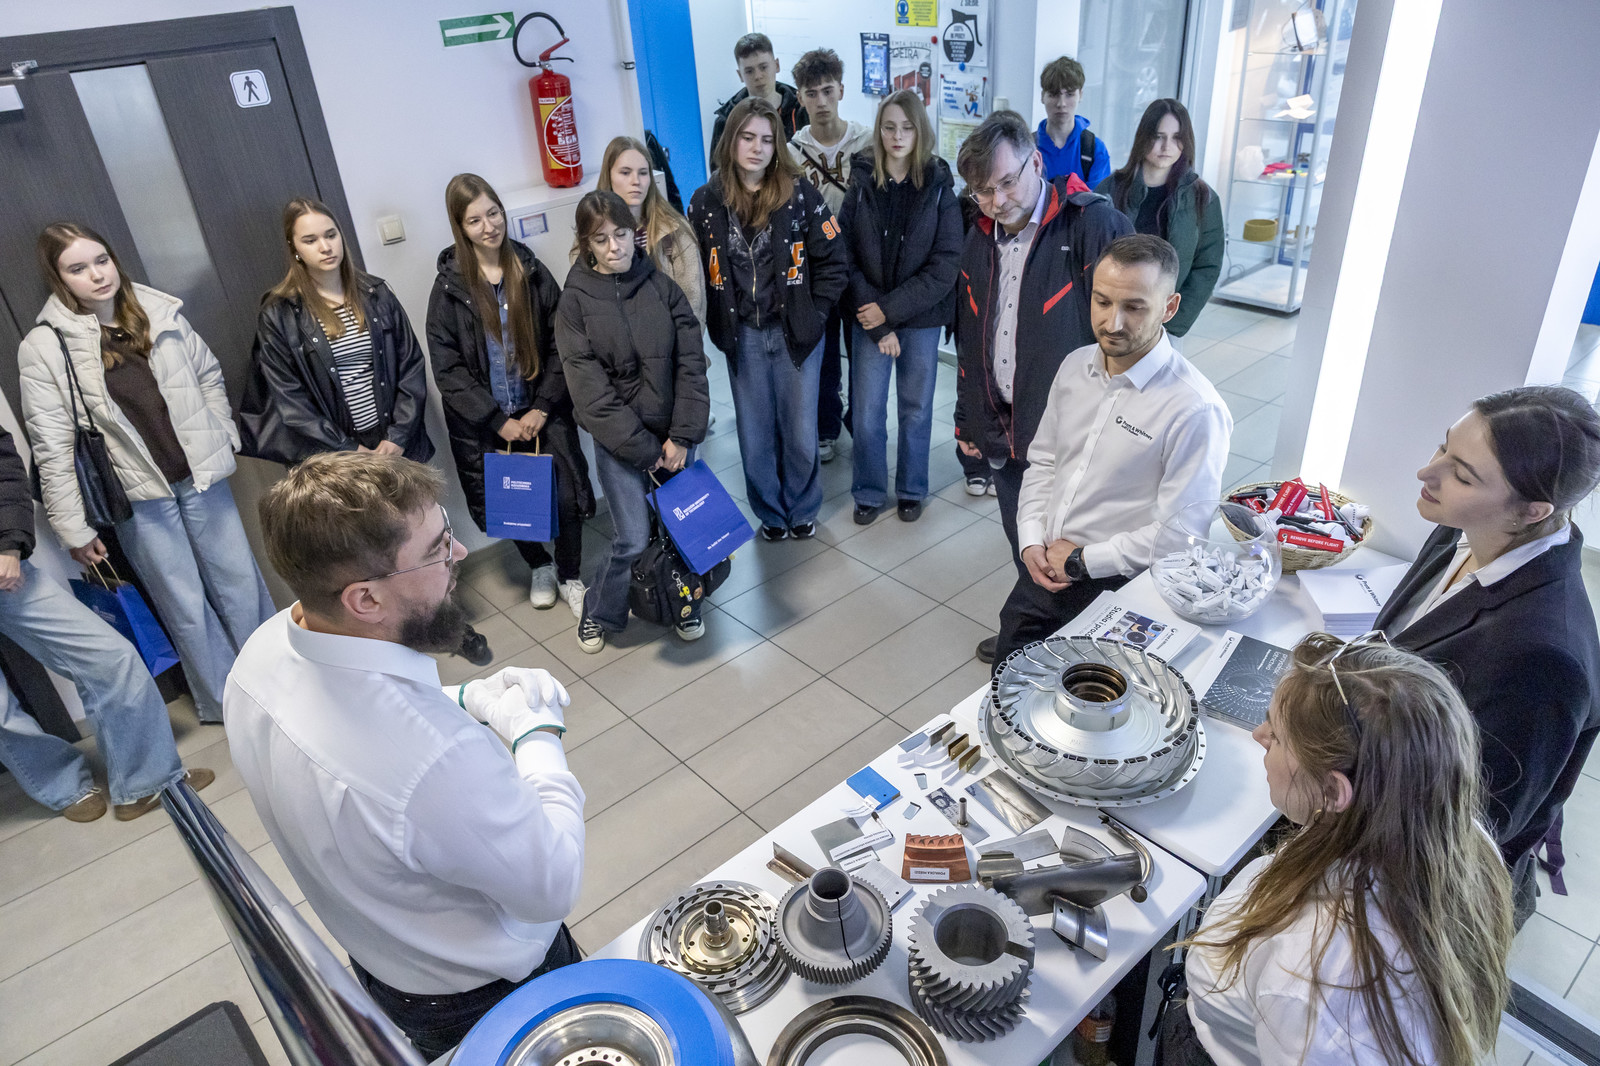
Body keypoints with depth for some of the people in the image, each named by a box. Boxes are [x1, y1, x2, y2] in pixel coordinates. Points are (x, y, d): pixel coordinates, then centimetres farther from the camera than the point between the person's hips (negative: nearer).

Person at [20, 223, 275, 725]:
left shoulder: (160, 314, -1)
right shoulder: (43, 348, -9)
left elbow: (208, 376, 13)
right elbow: (53, 447, -8)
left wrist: (221, 437, 8)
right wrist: (74, 528, -6)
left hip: (201, 477, 3)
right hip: (136, 496, -2)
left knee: (241, 582, 12)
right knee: (186, 605, 7)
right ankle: (227, 704, 25)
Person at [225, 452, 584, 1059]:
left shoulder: (266, 648, -20)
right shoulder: (438, 759, -47)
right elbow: (553, 887, -28)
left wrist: (465, 701, -7)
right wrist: (537, 734, -18)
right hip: (481, 994, -6)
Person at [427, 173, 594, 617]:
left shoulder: (532, 272, 0)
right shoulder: (449, 286, -6)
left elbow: (558, 345, 0)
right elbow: (447, 368, -8)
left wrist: (542, 407, -10)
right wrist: (499, 421, -13)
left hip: (540, 412, 1)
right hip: (484, 423, 0)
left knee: (566, 497, -6)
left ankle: (570, 577, 20)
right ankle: (540, 567, 38)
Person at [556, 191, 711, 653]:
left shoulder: (662, 286, 0)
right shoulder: (576, 303, -6)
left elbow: (691, 364, -2)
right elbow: (591, 391, -11)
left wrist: (682, 436, -9)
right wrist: (644, 450, -13)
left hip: (675, 434, 3)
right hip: (618, 441, -2)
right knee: (633, 540, -2)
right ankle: (599, 613, 26)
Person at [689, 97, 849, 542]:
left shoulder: (800, 195, -6)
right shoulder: (706, 202, -2)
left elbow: (834, 261, -2)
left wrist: (813, 313, -5)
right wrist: (719, 323, -2)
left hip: (795, 334, -1)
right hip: (742, 337, 1)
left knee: (800, 434, 8)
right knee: (755, 437, 10)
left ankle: (802, 510, 32)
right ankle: (769, 511, 32)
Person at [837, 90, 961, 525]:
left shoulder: (939, 187, -5)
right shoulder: (861, 183, -2)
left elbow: (945, 264, -10)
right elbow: (845, 256, -6)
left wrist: (890, 309, -15)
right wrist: (874, 319, -13)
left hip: (921, 317, 0)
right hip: (869, 317, 1)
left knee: (916, 408, 12)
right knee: (867, 411, 5)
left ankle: (912, 490, 29)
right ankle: (868, 492, 23)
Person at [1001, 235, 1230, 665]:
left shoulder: (1195, 410, -21)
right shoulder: (1076, 365, 2)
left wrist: (1081, 561, -14)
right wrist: (1031, 541, -1)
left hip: (1114, 589, -6)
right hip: (1043, 569, 6)